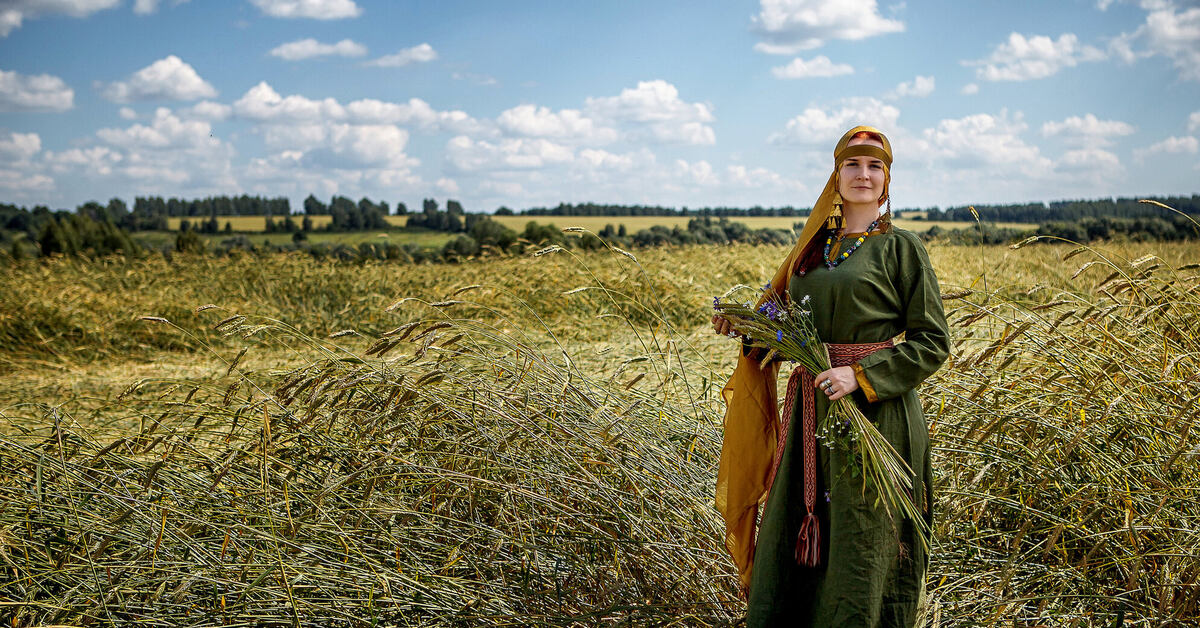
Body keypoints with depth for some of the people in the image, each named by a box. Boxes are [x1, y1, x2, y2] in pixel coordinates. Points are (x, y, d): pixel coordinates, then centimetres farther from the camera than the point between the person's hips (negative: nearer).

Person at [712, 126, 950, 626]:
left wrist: (861, 377, -18)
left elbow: (932, 342, -7)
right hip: (813, 414, 6)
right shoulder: (817, 246, 13)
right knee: (791, 540, 11)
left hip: (875, 414, -5)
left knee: (859, 547, 1)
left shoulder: (900, 247, -3)